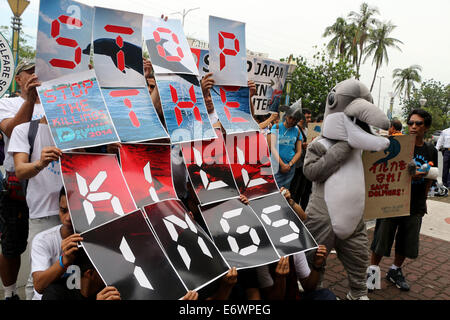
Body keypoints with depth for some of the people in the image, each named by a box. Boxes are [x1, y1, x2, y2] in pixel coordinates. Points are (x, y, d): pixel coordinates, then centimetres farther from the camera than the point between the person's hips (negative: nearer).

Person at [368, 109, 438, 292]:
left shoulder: (431, 151, 6)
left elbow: (429, 177, 16)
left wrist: (423, 199, 13)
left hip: (415, 205, 4)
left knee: (407, 242, 14)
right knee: (382, 237, 3)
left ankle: (395, 271, 34)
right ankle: (373, 270, 20)